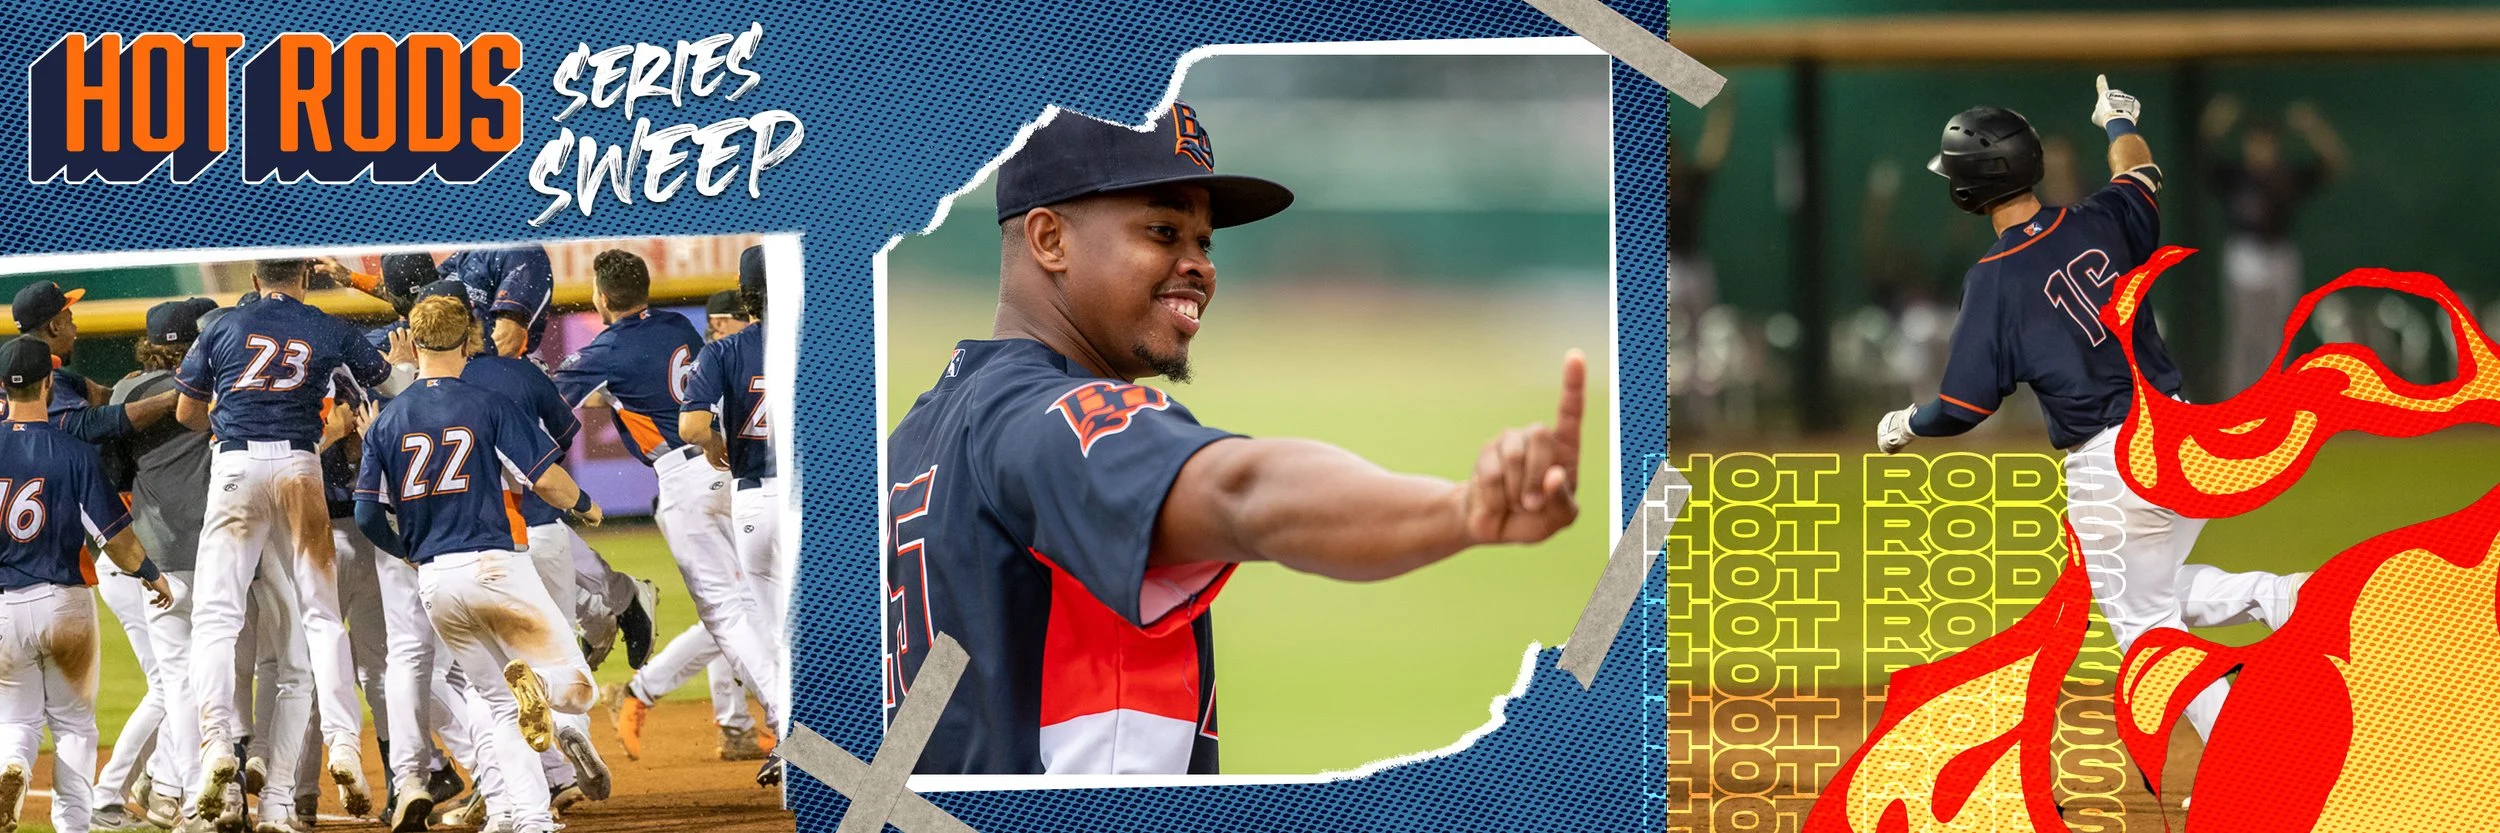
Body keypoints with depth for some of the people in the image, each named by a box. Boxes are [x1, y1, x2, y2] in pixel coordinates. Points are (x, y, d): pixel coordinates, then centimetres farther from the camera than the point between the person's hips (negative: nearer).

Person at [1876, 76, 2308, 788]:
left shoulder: (1995, 279, -14)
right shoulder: (2100, 226, 1)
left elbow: (1964, 407, -10)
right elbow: (2140, 177, 27)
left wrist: (1905, 427, 11)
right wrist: (2120, 122, 48)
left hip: (2110, 468, -6)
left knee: (2146, 622, 7)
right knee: (2163, 591, 27)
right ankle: (2276, 597, 3)